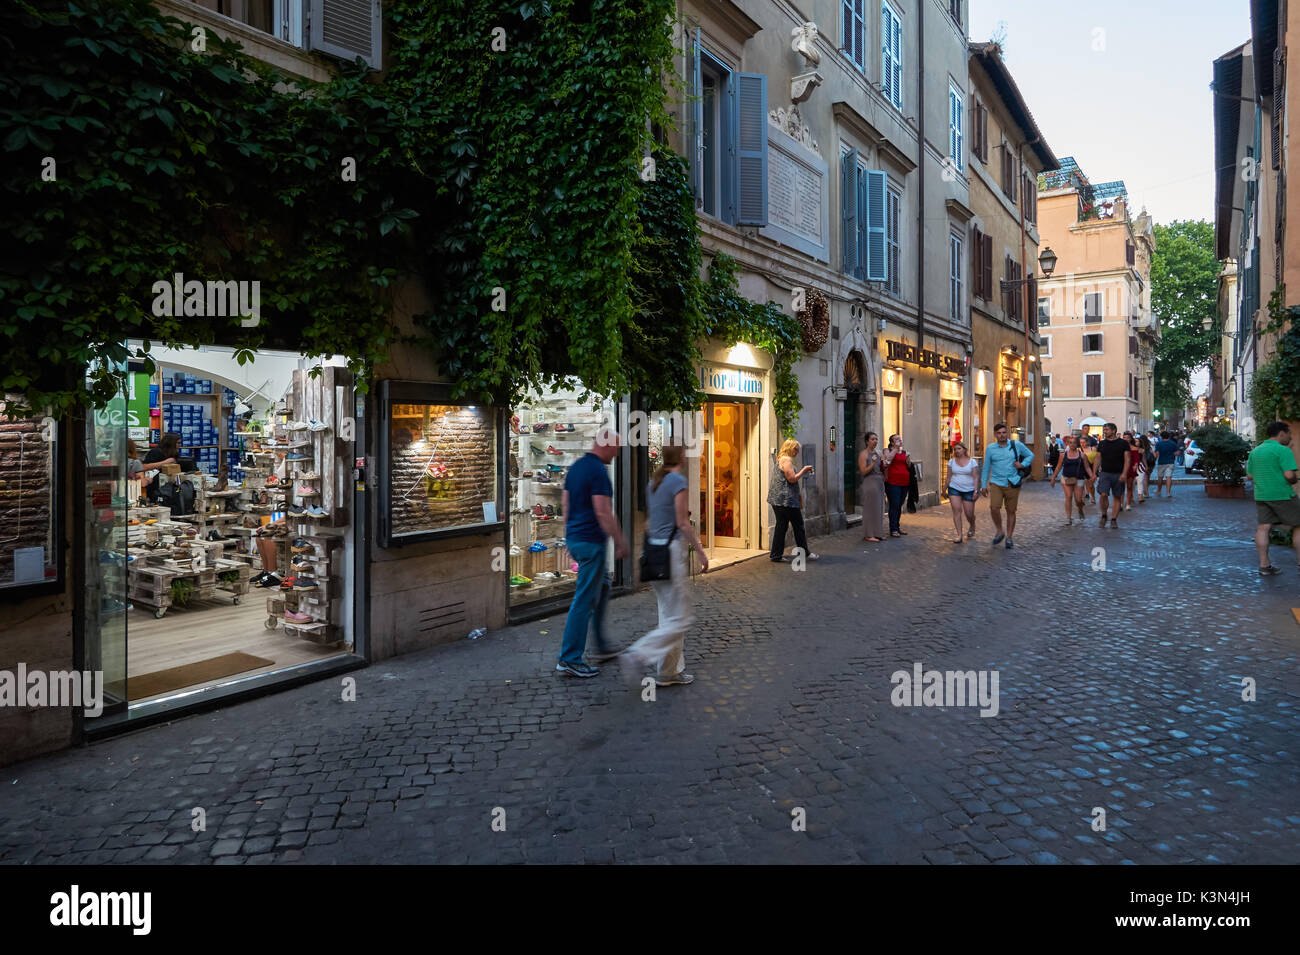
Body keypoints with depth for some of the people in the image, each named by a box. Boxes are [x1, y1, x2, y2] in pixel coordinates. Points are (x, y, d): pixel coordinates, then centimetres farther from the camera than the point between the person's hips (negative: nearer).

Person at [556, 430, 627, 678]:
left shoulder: (576, 467, 11)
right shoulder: (598, 471, -18)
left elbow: (565, 503, 16)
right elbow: (603, 512, -22)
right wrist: (620, 542, -14)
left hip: (574, 538, 10)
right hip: (591, 541, -10)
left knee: (602, 587, 21)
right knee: (585, 599, -3)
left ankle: (600, 646, 27)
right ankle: (569, 659, 2)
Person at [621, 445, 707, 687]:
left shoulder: (653, 482, 12)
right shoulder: (678, 481, -13)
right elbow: (682, 523, -15)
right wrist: (701, 552, -9)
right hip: (673, 550, -9)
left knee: (669, 615, 14)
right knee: (680, 619, -2)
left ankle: (670, 671, 19)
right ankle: (639, 654, -8)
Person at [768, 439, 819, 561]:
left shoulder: (781, 459, 18)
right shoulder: (787, 460, -13)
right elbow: (792, 479, -17)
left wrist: (802, 471, 17)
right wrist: (803, 470, -5)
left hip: (778, 499, 10)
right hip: (786, 500, -10)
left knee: (781, 526, 10)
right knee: (798, 526, 2)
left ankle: (775, 555, 10)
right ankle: (805, 553, 13)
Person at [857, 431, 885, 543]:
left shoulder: (878, 453, 13)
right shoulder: (863, 454, -7)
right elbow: (863, 471, -13)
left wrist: (884, 465, 1)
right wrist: (873, 463, -23)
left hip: (880, 483, 8)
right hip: (869, 483, -7)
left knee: (879, 508, 9)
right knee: (870, 509, -6)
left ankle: (877, 533, 17)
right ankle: (869, 535, -1)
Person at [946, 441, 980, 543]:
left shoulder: (972, 462, -1)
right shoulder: (951, 462, 6)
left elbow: (975, 477, -3)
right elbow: (949, 477, 11)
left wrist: (976, 491, -11)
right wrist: (946, 490, 11)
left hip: (969, 490, -1)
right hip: (954, 489, 1)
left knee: (969, 514, 1)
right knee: (957, 510, -12)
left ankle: (972, 527, 36)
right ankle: (959, 535, -10)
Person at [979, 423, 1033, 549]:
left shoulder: (1016, 445, 3)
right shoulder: (990, 448, 2)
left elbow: (1030, 455, 16)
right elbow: (986, 468, 8)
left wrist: (1022, 464, -4)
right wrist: (984, 486, 7)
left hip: (1012, 484, 1)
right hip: (996, 484, 0)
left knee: (1011, 511, 5)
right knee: (994, 508, -18)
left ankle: (1009, 538, 18)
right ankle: (999, 532, 4)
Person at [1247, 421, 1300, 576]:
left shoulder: (1255, 451, 12)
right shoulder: (1283, 450, -11)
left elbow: (1250, 475, 15)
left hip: (1261, 495, 6)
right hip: (1282, 495, -6)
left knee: (1263, 528, 2)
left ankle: (1264, 565, 1)